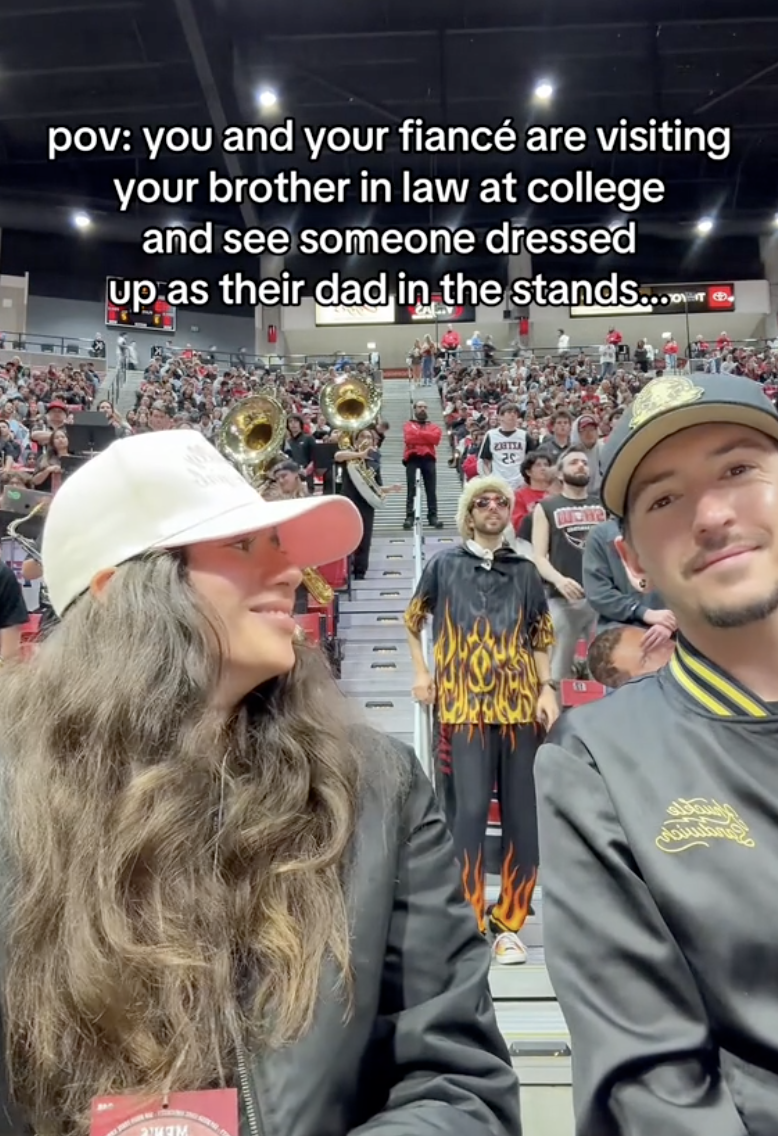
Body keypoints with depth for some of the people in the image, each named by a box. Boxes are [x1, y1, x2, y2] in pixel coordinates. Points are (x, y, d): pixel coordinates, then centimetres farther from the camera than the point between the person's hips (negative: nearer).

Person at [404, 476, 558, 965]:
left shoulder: (525, 570, 12)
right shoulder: (444, 564, 6)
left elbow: (541, 637, 14)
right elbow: (414, 620, 16)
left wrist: (547, 688, 3)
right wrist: (421, 674, 8)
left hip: (520, 705, 3)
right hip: (463, 707, -2)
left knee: (523, 813, 5)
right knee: (470, 811, -5)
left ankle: (508, 923, 19)